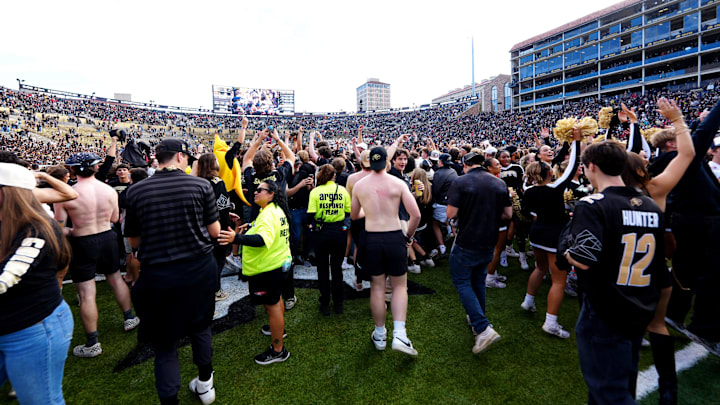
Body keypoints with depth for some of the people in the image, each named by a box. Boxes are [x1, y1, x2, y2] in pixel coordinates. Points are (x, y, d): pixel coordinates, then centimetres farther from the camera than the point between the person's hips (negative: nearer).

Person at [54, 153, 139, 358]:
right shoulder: (110, 191, -5)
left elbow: (58, 228, -8)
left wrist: (72, 231, 11)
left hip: (83, 244, -4)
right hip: (107, 237, 4)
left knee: (87, 294, 3)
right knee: (116, 278, 24)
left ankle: (92, 344, 11)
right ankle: (129, 318, 37)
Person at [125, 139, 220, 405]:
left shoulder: (136, 191, -6)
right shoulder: (201, 185, -9)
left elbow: (134, 241, 2)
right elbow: (214, 231, -5)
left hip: (158, 274, -1)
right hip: (199, 269, 1)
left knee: (164, 342, 14)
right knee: (200, 325, 24)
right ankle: (205, 383, 42)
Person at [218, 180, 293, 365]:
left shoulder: (268, 214, -25)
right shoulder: (277, 210, 9)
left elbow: (263, 239, -42)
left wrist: (237, 238, -52)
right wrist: (252, 227, 19)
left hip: (268, 269, -11)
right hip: (280, 263, 11)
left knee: (272, 305, -1)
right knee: (276, 298, 28)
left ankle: (278, 350, 10)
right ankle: (279, 328, 50)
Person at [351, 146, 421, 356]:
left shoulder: (359, 185, 2)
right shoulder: (398, 183, -4)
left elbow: (354, 216, 15)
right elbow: (416, 215, -8)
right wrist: (409, 236, 7)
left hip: (371, 239, 2)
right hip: (394, 238, -1)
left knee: (377, 287, 14)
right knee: (399, 286, 14)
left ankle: (380, 335, 27)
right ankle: (399, 334, 5)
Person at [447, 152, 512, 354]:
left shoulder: (460, 182, -15)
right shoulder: (499, 183, 2)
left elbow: (451, 214, -18)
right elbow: (508, 214, 6)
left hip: (467, 243, -6)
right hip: (489, 242, 6)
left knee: (462, 281, 6)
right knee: (479, 280, 23)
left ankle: (484, 329, -4)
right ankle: (477, 317, 40)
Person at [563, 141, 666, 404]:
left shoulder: (591, 205, -18)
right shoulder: (651, 207, 5)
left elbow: (584, 261, -29)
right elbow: (663, 265, 13)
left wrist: (564, 247, -9)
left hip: (604, 315, -8)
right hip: (641, 313, 8)